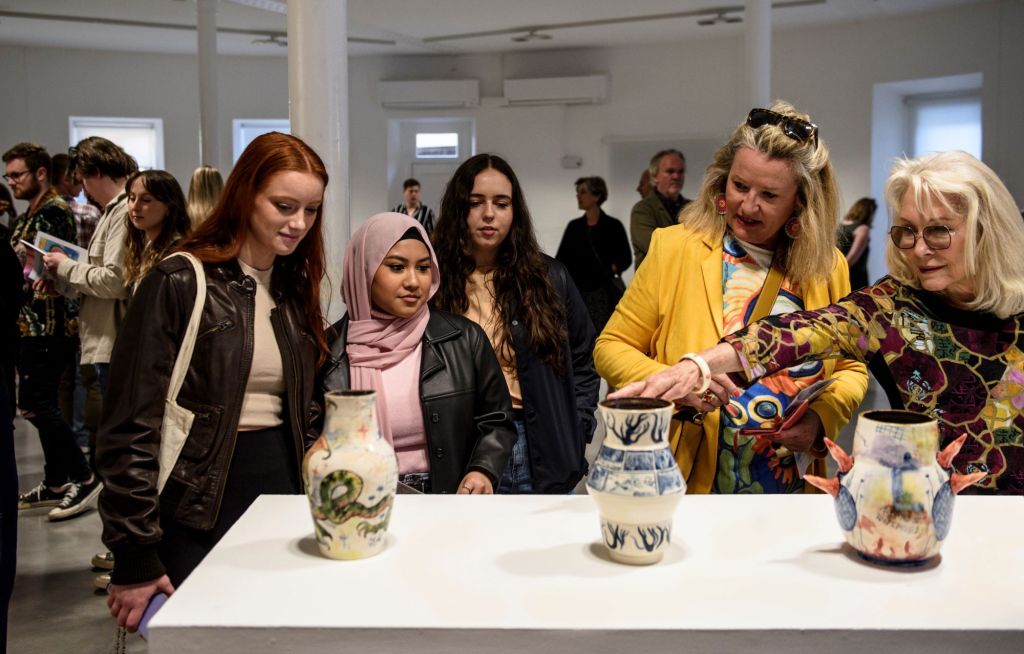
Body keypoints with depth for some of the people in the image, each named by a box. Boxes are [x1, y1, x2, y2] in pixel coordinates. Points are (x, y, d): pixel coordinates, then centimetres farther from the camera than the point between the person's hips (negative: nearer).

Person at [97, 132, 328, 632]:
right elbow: (131, 425, -13)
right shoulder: (179, 284, -10)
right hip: (197, 509, -6)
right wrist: (135, 557, -14)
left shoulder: (296, 290, 9)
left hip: (281, 496, 6)